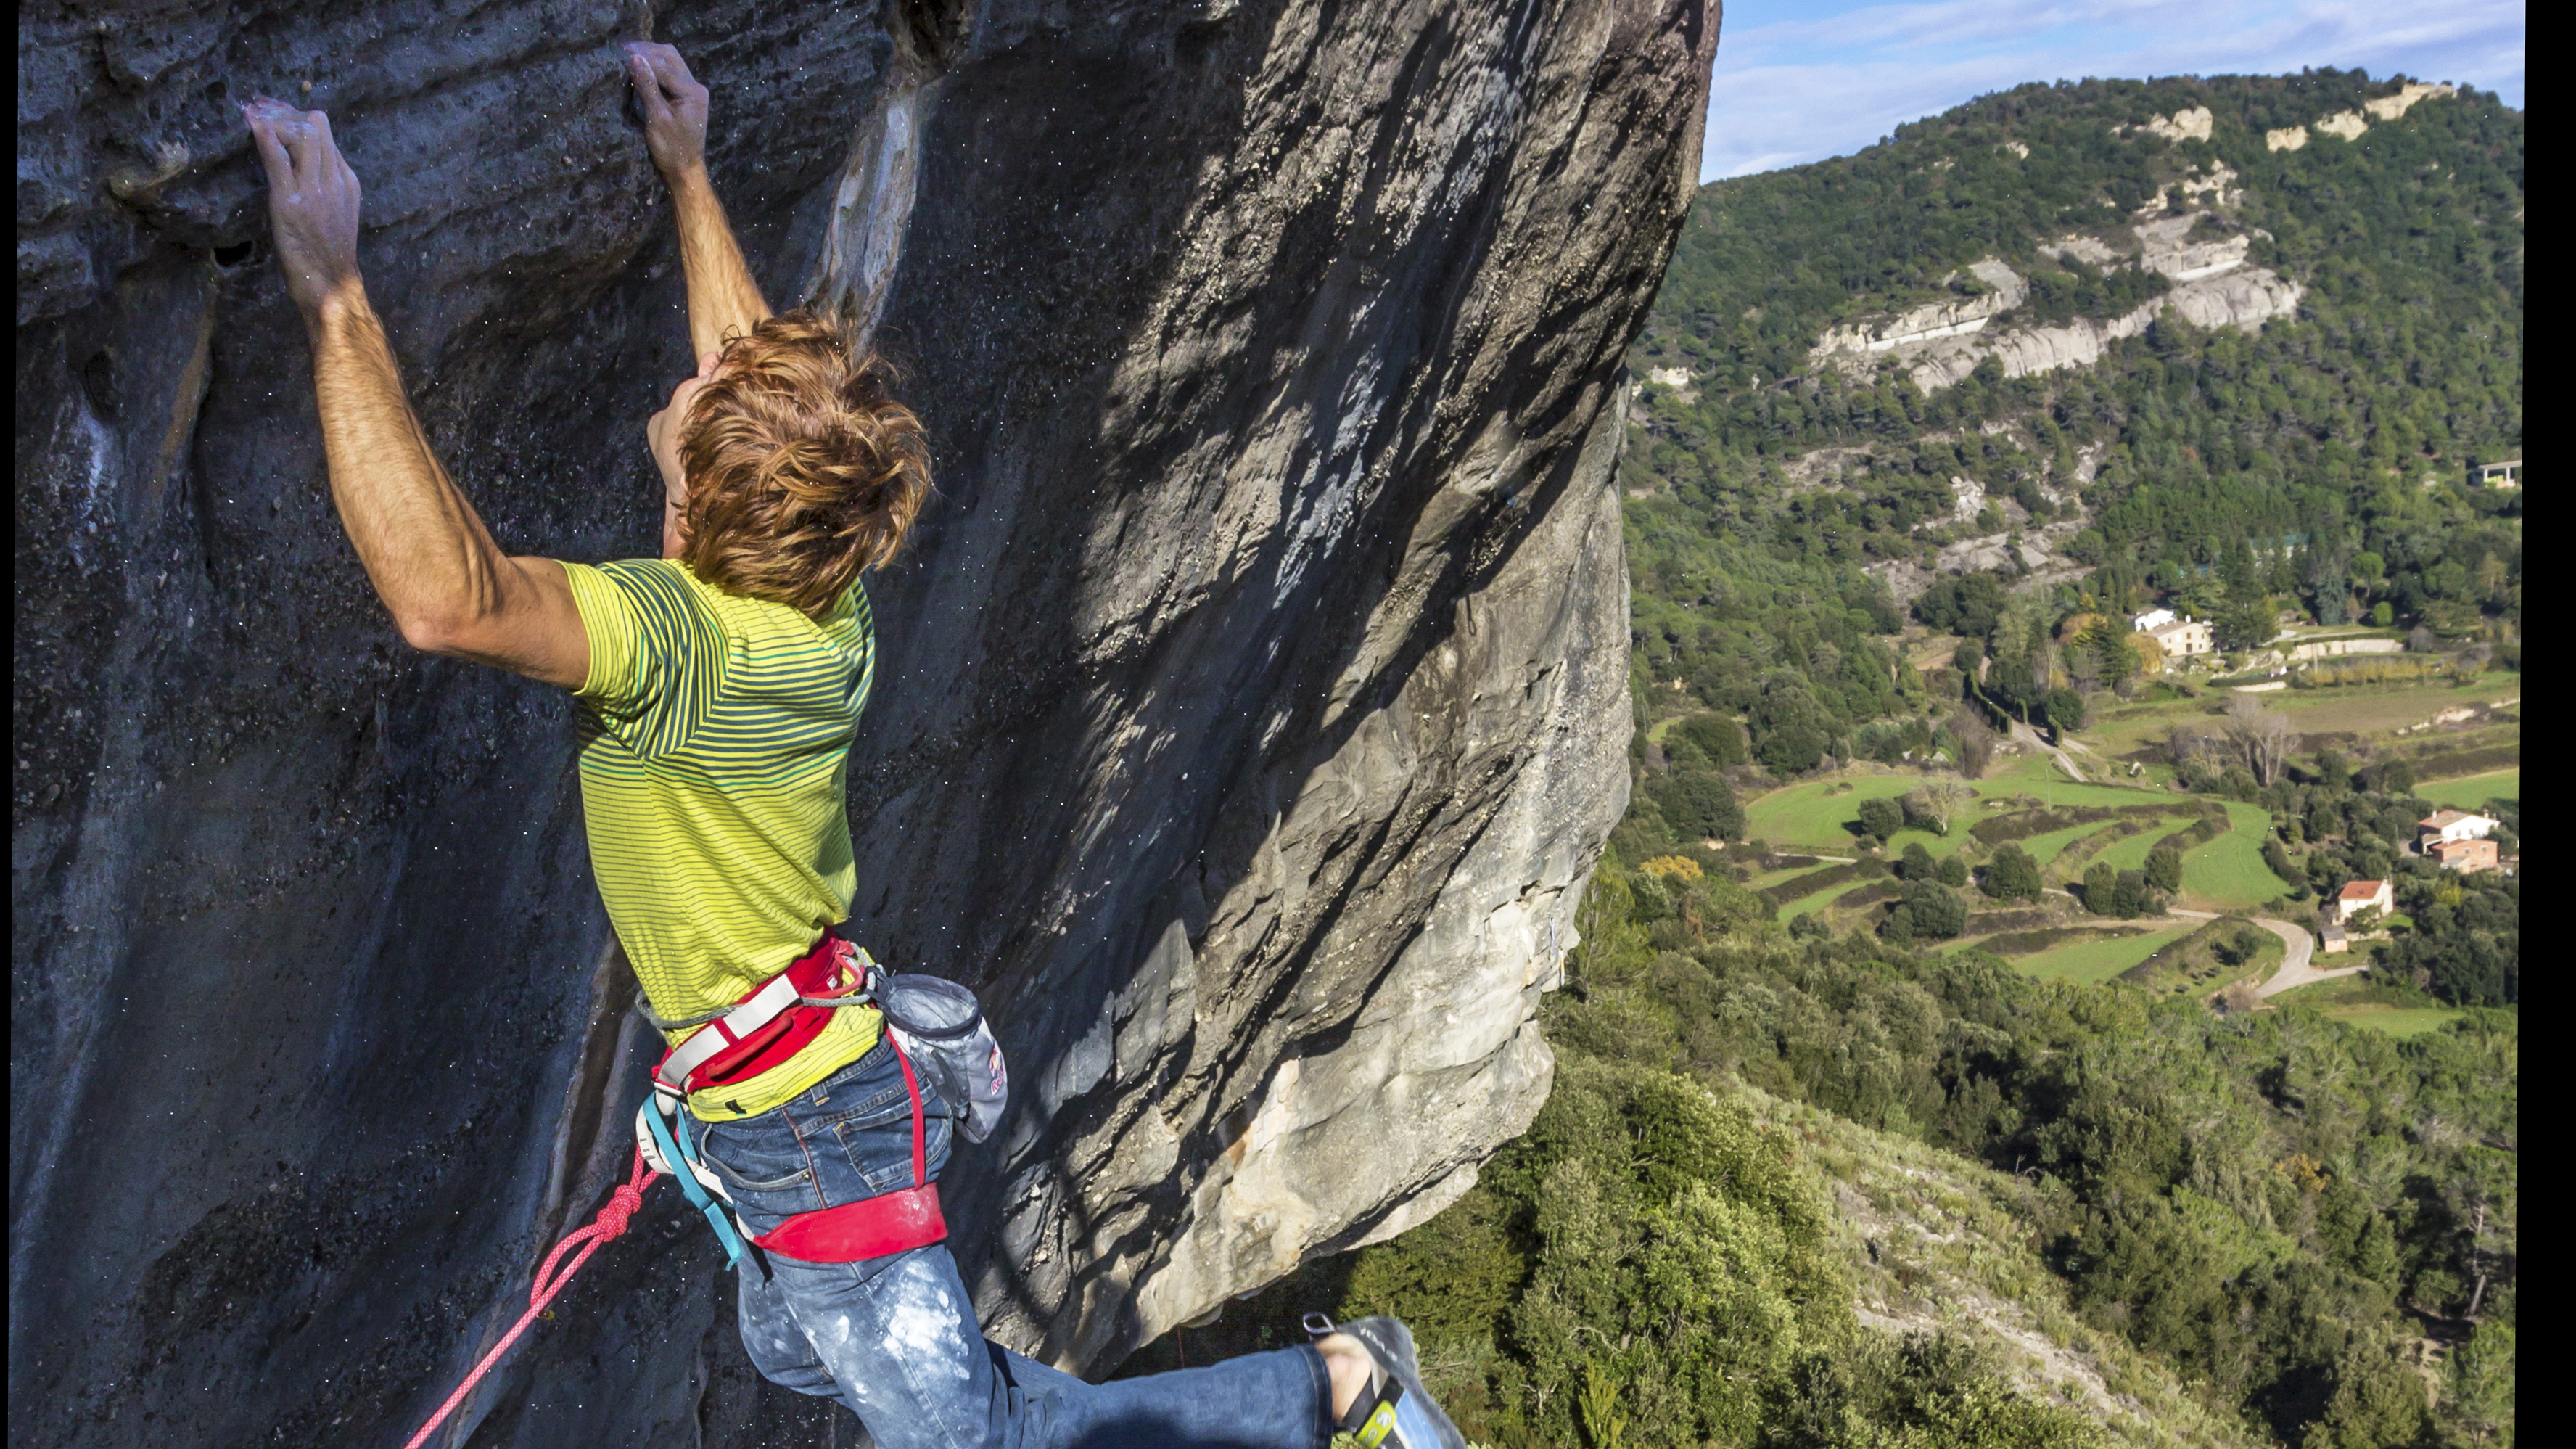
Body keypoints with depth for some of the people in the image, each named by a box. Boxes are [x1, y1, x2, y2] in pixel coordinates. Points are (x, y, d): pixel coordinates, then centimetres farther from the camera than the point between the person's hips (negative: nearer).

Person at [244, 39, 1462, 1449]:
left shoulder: (684, 642, -32)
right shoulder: (823, 597, -10)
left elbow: (446, 597, -48)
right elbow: (759, 371, 7)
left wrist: (329, 287, -42)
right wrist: (686, 178, 14)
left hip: (806, 1136, -8)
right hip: (832, 1077, 9)